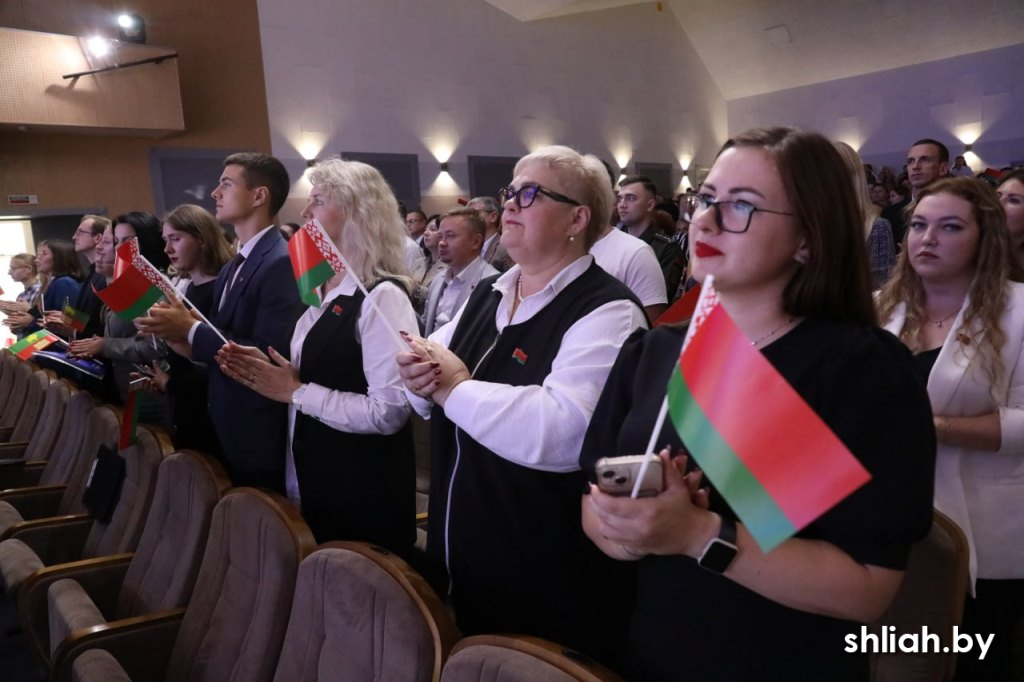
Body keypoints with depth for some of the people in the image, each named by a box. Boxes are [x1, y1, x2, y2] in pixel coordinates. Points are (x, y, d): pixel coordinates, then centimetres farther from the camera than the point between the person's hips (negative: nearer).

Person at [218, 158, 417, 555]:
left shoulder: (382, 297, -18)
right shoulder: (322, 291, 8)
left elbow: (389, 411, -25)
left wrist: (297, 392, -18)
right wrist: (269, 373, -2)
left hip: (362, 497, -8)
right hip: (313, 484, 8)